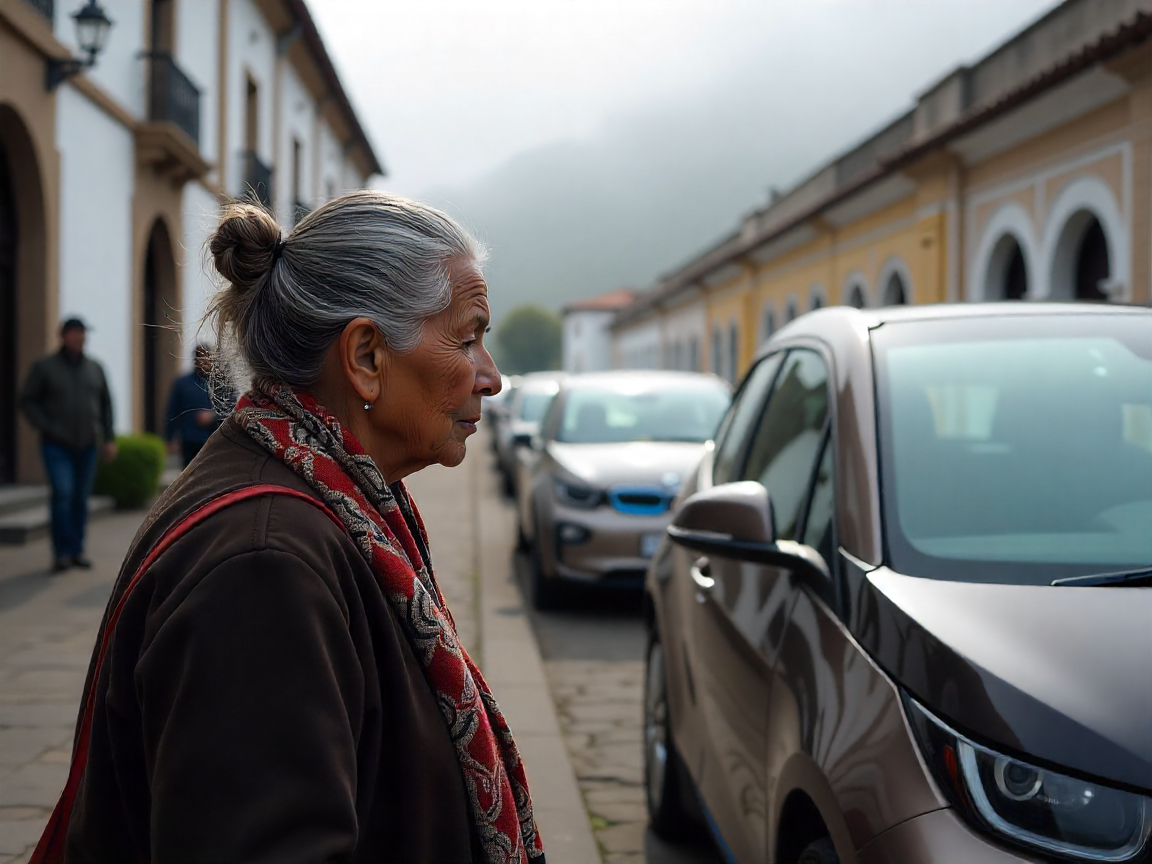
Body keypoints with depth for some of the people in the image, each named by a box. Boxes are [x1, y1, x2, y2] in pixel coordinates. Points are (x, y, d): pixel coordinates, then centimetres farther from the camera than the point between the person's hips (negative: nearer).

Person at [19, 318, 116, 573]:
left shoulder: (95, 368, 11)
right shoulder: (44, 367, 0)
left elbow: (106, 405, 15)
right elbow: (27, 400, -1)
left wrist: (109, 439, 9)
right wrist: (46, 428, -12)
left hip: (87, 445, 4)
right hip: (57, 446, -4)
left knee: (81, 498, 5)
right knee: (62, 494, -16)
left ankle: (77, 550, 14)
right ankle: (62, 552, -10)